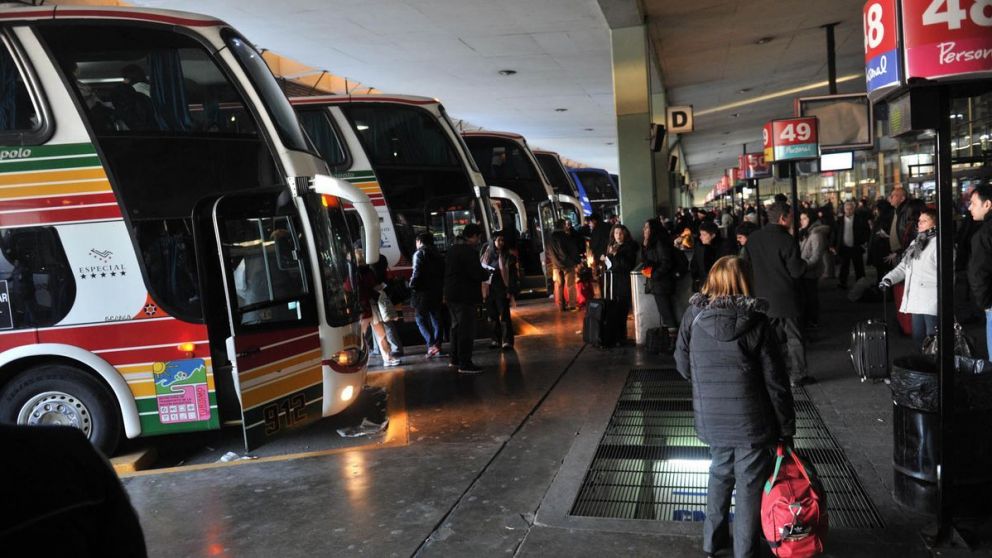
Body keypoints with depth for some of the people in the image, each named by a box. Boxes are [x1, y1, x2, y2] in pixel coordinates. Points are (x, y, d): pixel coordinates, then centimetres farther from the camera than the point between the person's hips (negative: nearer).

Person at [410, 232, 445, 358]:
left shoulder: (419, 253, -6)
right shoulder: (437, 254, 15)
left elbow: (417, 273, -15)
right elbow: (443, 273, 13)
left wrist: (412, 286, -4)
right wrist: (441, 287, 16)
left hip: (423, 291, -6)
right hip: (437, 290, 6)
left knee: (420, 318, -2)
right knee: (435, 318, 12)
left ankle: (431, 344, -16)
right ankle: (437, 345, 13)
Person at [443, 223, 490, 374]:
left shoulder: (453, 249, 13)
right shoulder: (469, 251, -18)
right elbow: (478, 274, -24)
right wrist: (487, 273, -1)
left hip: (451, 294, 10)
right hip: (465, 296, -10)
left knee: (457, 326, 20)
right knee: (467, 329, -4)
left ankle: (455, 359, 28)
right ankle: (465, 364, -2)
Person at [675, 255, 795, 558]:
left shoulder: (693, 316, -7)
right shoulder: (757, 322, -14)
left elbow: (683, 366, 4)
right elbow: (775, 381, -10)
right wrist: (787, 428, 0)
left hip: (711, 418, 4)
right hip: (751, 420, -4)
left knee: (720, 473, 24)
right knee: (750, 485, 11)